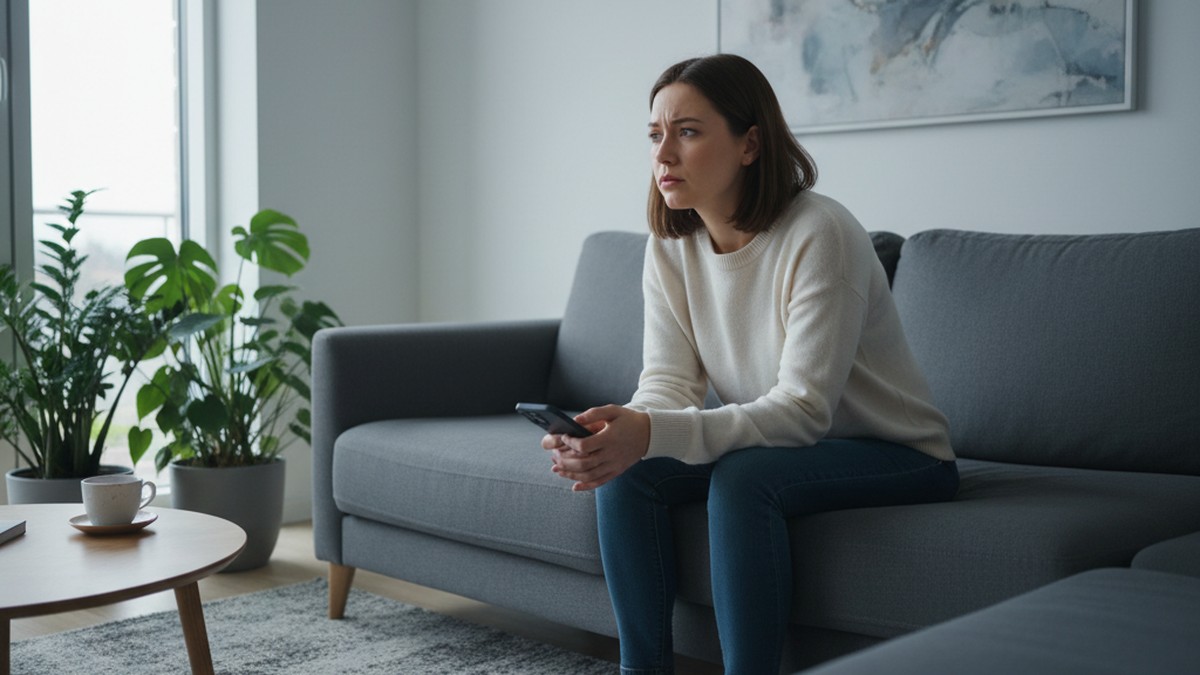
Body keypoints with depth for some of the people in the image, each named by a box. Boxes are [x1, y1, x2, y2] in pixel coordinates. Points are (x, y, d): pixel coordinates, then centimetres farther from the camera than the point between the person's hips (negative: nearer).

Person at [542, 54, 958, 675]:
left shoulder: (820, 235, -25)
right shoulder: (671, 245, -4)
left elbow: (804, 409, -30)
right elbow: (670, 383, -7)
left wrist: (653, 433, -42)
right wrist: (612, 432, -31)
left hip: (896, 456, -6)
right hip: (775, 443, 6)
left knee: (743, 477, -33)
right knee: (624, 471, -15)